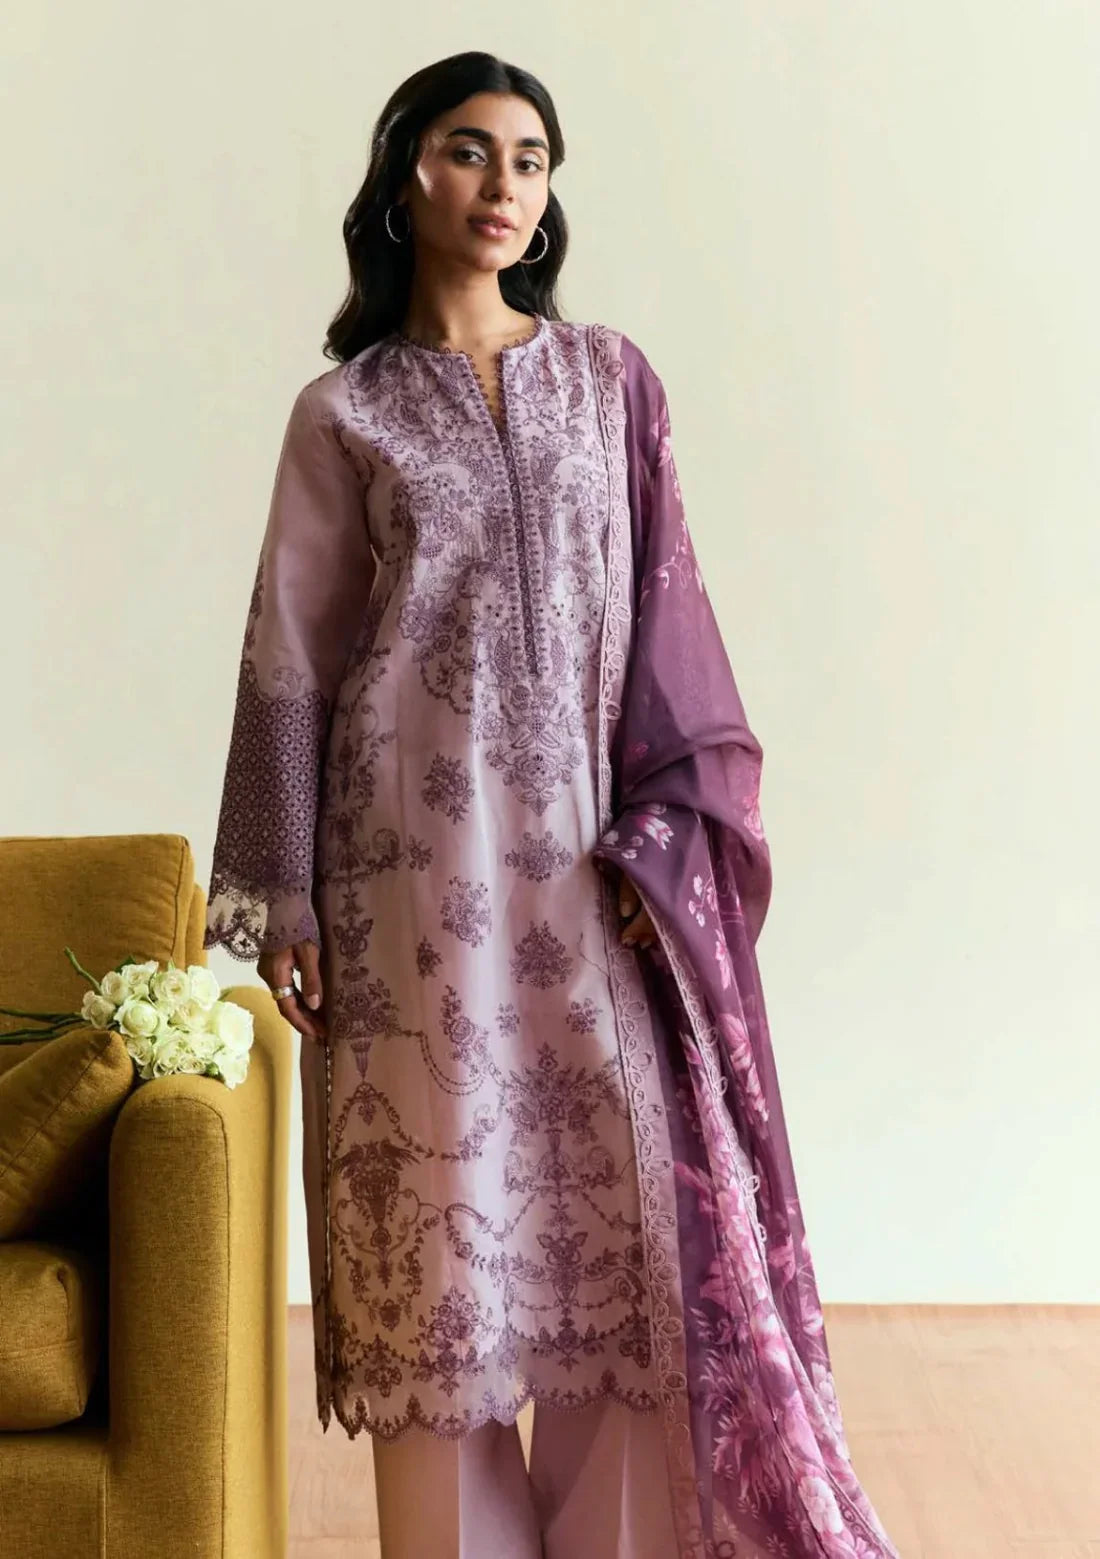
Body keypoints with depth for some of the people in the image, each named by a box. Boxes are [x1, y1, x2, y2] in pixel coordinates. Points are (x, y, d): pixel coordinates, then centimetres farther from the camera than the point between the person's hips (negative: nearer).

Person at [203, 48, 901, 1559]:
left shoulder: (611, 379, 11)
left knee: (632, 1190, 0)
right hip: (419, 854, -1)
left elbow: (660, 609, 7)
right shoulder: (343, 412, 6)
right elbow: (290, 656, 5)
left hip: (589, 850, 2)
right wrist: (284, 900, 0)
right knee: (439, 1201, 1)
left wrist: (657, 829, -4)